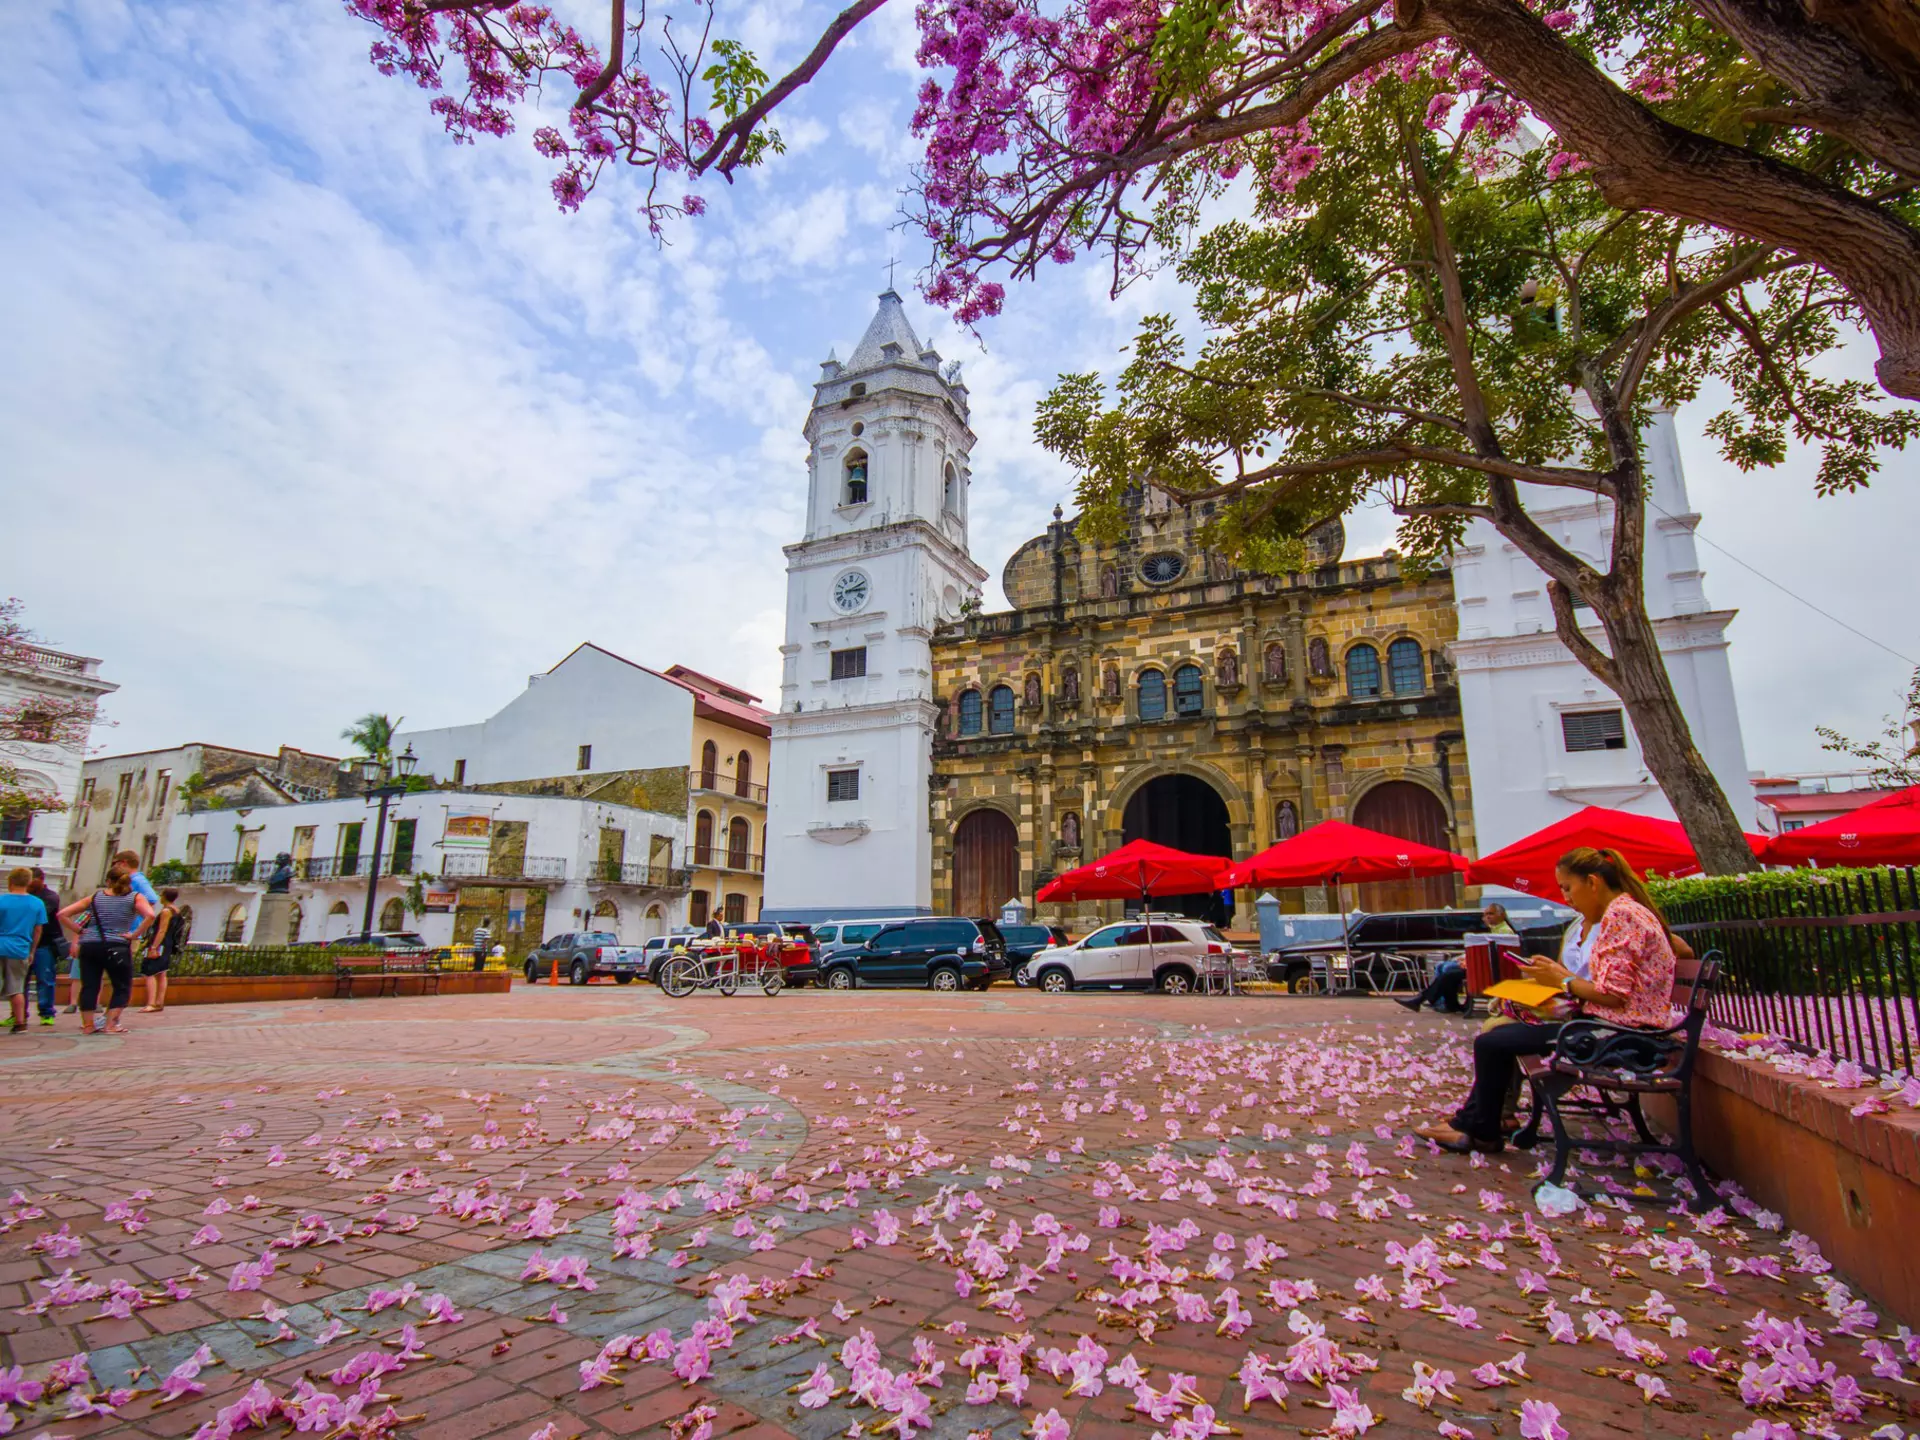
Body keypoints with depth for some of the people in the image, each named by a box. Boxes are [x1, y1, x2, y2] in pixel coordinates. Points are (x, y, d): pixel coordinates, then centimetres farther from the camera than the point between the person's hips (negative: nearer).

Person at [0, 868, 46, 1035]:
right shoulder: (37, 903, 2)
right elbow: (38, 930, 7)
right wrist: (31, 952, 17)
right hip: (20, 951, 2)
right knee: (16, 989, 10)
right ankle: (20, 1022, 8)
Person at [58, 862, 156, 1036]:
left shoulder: (95, 897, 11)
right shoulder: (135, 898, 2)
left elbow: (62, 914, 11)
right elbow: (150, 915, -17)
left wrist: (79, 931, 12)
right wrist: (134, 934, -8)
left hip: (89, 946, 3)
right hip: (117, 947, -3)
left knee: (89, 986, 10)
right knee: (122, 987, 7)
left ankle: (87, 1025, 9)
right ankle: (111, 1025, 0)